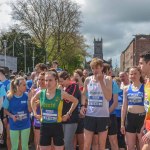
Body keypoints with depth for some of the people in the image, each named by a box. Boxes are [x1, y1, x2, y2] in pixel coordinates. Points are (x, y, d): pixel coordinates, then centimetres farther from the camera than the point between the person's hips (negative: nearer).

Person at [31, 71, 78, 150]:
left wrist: (68, 114, 1)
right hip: (44, 126, 2)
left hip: (57, 126, -2)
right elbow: (32, 100, 20)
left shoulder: (61, 93, -10)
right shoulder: (40, 93, -2)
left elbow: (75, 101, 3)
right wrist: (35, 113, 13)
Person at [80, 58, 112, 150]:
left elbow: (109, 97, -14)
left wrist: (101, 81, -18)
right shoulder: (88, 80, 3)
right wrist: (83, 105, 1)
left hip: (103, 116, -1)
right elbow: (84, 94, 18)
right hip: (90, 115, 2)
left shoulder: (107, 79, -3)